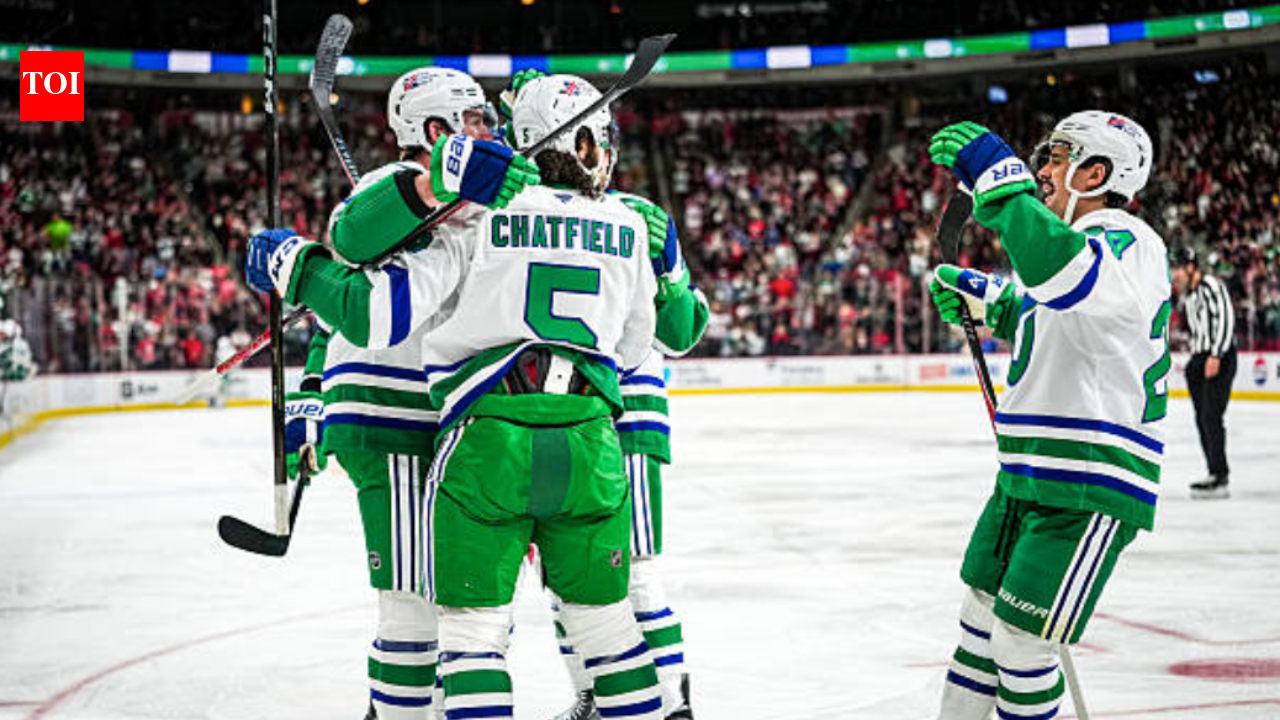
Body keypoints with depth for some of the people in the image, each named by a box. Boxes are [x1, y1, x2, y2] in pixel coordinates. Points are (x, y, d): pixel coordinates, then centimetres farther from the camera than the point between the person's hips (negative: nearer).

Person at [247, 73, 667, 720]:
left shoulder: (477, 217, -1)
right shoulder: (626, 228, 9)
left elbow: (378, 315, -6)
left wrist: (293, 263, 7)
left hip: (488, 440, -3)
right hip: (589, 442, 3)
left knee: (473, 621, 2)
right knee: (601, 612, 17)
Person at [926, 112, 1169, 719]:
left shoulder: (1129, 242, -16)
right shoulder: (1078, 241, 17)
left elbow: (1081, 284, -41)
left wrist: (998, 178, -39)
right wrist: (982, 295, 24)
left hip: (1090, 487, -10)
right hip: (1028, 474, 10)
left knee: (1021, 644, -8)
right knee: (982, 616, 19)